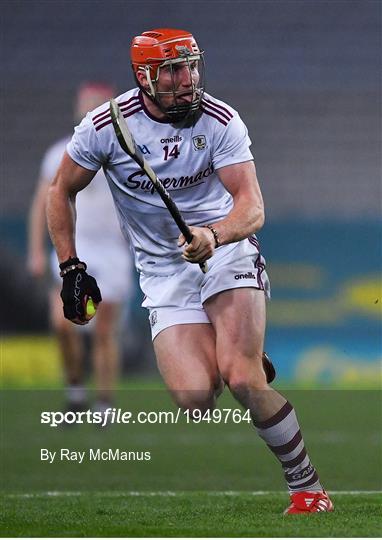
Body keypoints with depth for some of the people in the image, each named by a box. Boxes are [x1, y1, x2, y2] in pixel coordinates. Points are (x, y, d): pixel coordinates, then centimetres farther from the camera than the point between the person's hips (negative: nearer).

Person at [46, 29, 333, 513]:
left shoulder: (220, 121, -10)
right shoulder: (105, 125, -7)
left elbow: (252, 207, -17)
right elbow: (61, 192, 8)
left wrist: (212, 235, -37)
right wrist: (70, 268, 3)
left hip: (226, 251, -1)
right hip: (163, 271, 1)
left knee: (240, 378, -24)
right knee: (196, 397, -18)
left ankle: (307, 486, -7)